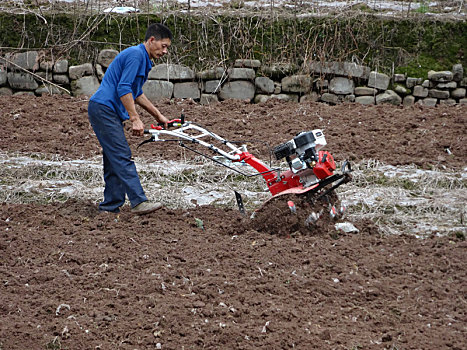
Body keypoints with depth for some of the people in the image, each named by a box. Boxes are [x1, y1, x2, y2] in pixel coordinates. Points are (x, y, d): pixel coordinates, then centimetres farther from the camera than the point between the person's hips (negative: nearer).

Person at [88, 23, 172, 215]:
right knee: (122, 157, -14)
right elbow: (123, 89, -21)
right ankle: (139, 202, -18)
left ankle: (110, 206, 11)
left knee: (114, 160, 9)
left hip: (109, 112, 11)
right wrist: (135, 119, -21)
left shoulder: (143, 59, 19)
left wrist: (158, 115, 28)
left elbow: (136, 93, 29)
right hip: (103, 109, -11)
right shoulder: (135, 55, -14)